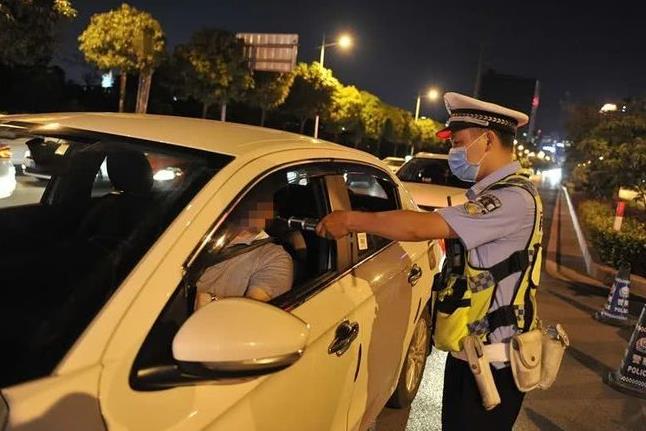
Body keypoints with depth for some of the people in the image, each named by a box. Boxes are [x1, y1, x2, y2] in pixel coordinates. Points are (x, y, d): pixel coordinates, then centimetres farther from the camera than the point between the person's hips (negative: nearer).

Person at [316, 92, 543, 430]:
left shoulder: (515, 198, -21)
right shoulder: (491, 194, 12)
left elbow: (421, 226, -27)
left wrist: (351, 220, -18)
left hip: (491, 364, -9)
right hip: (467, 352, 9)